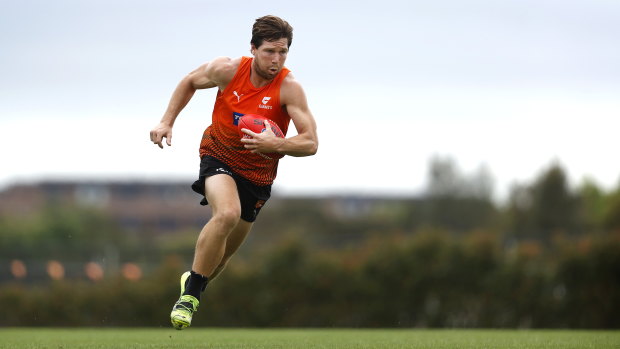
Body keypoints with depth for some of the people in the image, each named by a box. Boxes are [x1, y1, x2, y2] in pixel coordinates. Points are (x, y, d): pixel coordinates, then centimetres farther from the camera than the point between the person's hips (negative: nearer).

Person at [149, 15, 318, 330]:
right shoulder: (227, 70, -17)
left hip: (258, 173, 1)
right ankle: (190, 292, -19)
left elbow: (310, 143, -25)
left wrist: (275, 144, -43)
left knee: (223, 252, 11)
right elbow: (190, 82, 5)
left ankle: (193, 281, 45)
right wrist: (167, 121, -1)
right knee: (227, 213, -32)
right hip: (218, 157, -1)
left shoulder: (289, 88, -22)